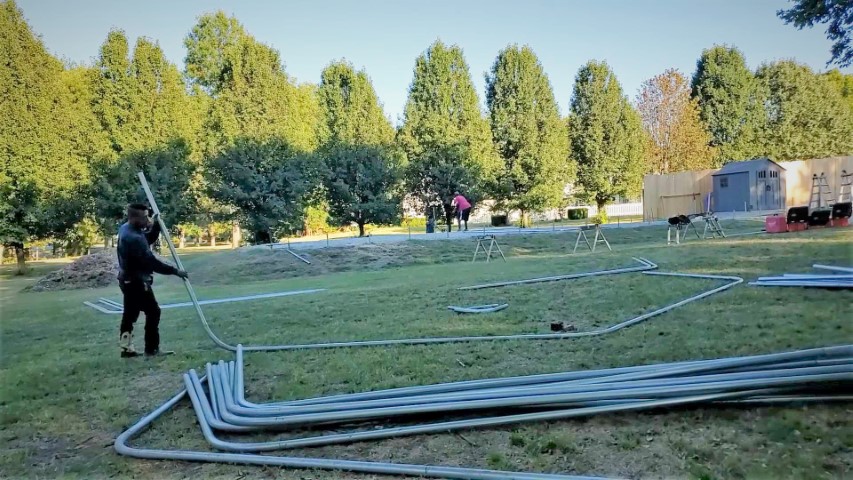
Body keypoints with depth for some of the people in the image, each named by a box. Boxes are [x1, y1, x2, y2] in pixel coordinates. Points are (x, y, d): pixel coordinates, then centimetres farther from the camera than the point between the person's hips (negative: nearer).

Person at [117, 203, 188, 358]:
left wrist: (156, 225, -1)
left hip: (129, 280, 10)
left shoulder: (126, 229, 4)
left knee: (130, 314, 15)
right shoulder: (133, 238, -28)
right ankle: (152, 349, 3)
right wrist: (174, 271, -23)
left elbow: (148, 239, 16)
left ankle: (126, 348, 22)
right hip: (137, 282, -10)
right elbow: (150, 262, -28)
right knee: (153, 312, -2)